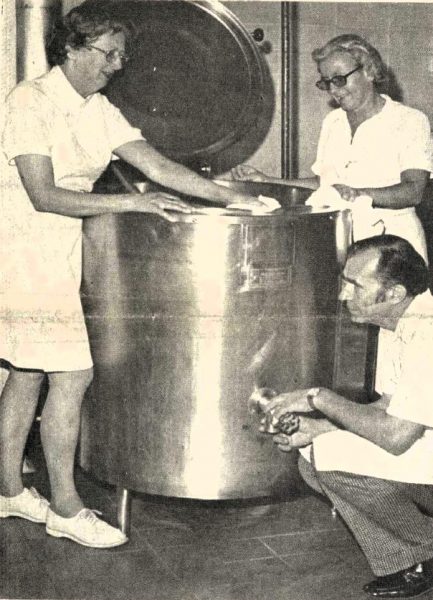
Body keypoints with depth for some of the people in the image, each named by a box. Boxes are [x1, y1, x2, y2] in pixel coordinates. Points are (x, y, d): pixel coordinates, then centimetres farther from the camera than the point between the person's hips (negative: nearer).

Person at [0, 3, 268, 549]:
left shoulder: (98, 110, 9)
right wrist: (131, 203, -22)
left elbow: (156, 165, 5)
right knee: (72, 373, -7)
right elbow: (44, 196, -19)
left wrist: (232, 198, -2)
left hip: (59, 250, 8)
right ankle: (64, 508, 5)